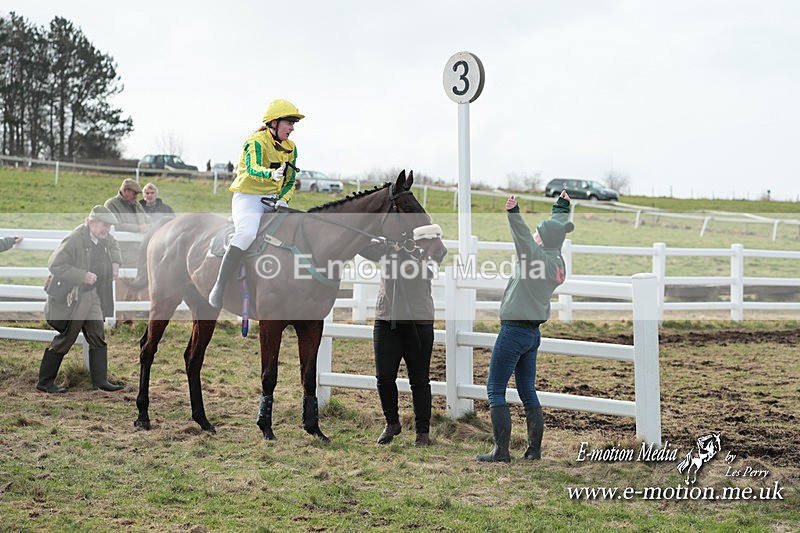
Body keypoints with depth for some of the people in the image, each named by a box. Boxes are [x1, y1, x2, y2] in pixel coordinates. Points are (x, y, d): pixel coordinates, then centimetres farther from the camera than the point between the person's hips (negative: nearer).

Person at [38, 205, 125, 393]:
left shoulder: (104, 237, 3)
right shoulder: (74, 240, -23)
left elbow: (114, 245, 27)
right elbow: (54, 265, -25)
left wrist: (115, 262, 7)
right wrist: (83, 276, -28)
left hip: (92, 295, 8)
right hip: (71, 298, -8)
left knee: (98, 338, 4)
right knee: (64, 341, 1)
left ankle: (100, 381, 10)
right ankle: (44, 382, 14)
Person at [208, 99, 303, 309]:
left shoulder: (290, 148, 11)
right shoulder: (256, 142, -11)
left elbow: (290, 182, 14)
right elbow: (252, 169, -30)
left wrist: (283, 200, -6)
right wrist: (272, 174, -50)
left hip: (273, 201, 7)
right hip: (247, 197, -7)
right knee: (247, 233, -33)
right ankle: (219, 287, -25)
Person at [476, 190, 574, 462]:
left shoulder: (539, 258, -15)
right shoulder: (558, 261, 9)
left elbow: (525, 240, -35)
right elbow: (557, 227, 25)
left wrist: (514, 215, -47)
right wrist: (562, 207, 41)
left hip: (514, 331, -9)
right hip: (533, 333, 9)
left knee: (495, 389, -3)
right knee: (528, 391, 14)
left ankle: (501, 450, -7)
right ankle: (534, 449, 14)